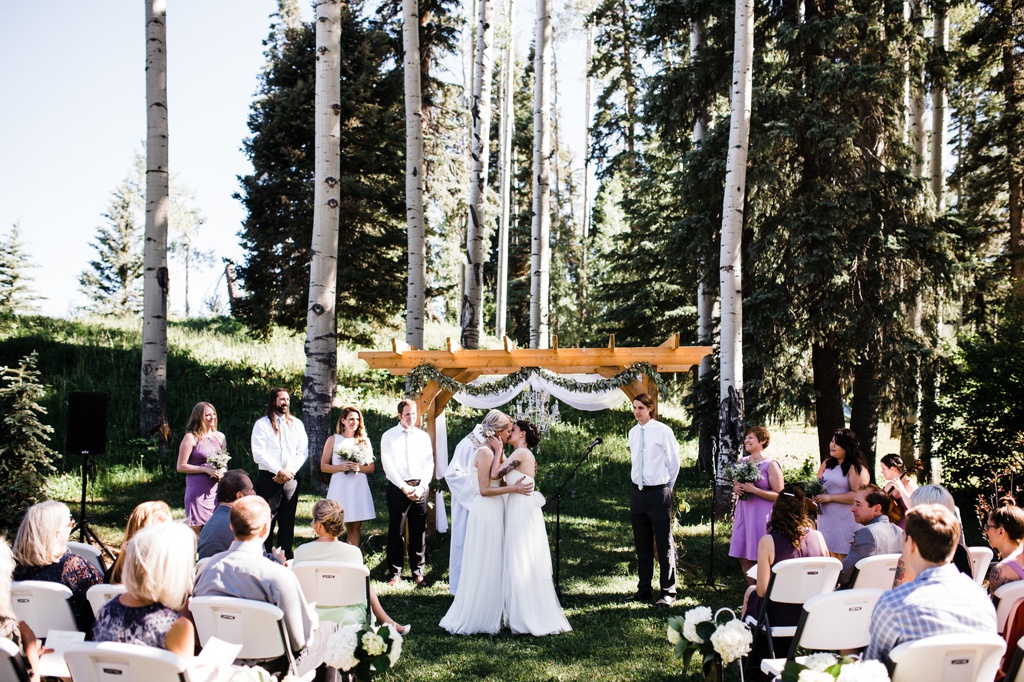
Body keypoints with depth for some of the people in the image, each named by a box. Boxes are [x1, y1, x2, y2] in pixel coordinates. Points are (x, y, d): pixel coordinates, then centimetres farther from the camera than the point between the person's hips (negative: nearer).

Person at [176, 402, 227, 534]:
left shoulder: (220, 437, 14)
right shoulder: (191, 437, -2)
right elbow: (181, 467, -5)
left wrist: (222, 470, -1)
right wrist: (206, 469, -14)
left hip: (216, 488, 5)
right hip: (198, 491, -5)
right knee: (197, 531, -4)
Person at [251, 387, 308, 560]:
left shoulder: (296, 424, 12)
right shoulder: (262, 424, 1)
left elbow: (303, 451, 8)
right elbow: (258, 454, -8)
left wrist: (290, 471, -7)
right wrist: (279, 471, -14)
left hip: (291, 479, 3)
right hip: (268, 478, -3)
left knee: (287, 522, 6)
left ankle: (286, 559, 11)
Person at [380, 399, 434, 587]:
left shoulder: (423, 436, 11)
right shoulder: (389, 436, 3)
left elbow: (429, 464, 7)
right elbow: (388, 465, -4)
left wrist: (421, 487, -7)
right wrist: (404, 487, -11)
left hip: (420, 488, 2)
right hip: (398, 487, -2)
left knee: (419, 532, 5)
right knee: (396, 532, 0)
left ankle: (418, 571, 13)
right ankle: (395, 573, 8)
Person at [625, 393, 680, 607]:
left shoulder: (662, 431, -9)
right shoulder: (632, 433, 8)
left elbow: (674, 462, -1)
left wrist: (666, 488, 5)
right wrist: (640, 482, 14)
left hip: (658, 492, -6)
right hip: (637, 492, 6)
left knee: (664, 544, -1)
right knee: (642, 544, 10)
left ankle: (668, 592, 4)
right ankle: (643, 589, 17)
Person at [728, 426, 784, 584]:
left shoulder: (771, 465, -7)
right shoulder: (742, 461, 11)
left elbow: (779, 495, -11)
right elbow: (736, 484, 25)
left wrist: (754, 489, -18)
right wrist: (736, 488, 1)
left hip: (762, 516, -6)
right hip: (743, 514, 6)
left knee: (761, 559, -5)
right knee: (743, 558, 6)